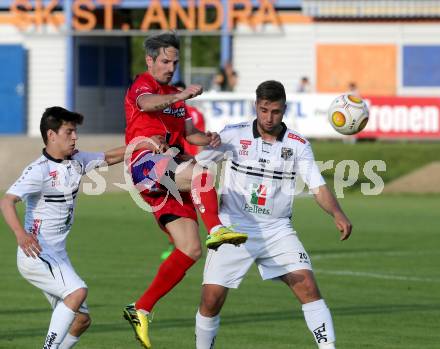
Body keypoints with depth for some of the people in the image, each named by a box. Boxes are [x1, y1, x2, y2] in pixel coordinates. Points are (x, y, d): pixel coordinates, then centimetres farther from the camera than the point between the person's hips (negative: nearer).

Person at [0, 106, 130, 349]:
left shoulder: (76, 161, 7)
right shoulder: (39, 170, -16)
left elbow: (109, 158, 20)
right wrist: (20, 233, -45)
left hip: (58, 256, 9)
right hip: (35, 253, -9)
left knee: (81, 319, 6)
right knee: (77, 290, -29)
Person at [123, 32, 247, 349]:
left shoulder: (174, 96, 28)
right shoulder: (142, 85, 1)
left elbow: (190, 132, 23)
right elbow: (147, 103, -24)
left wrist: (208, 138, 0)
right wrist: (182, 96, -40)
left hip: (168, 179, 8)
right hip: (147, 164, -8)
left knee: (191, 250, 0)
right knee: (201, 172, -36)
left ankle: (140, 310, 5)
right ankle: (216, 229, -53)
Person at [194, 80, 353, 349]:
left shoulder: (298, 145, -1)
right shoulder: (234, 135, -1)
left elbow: (318, 186, -8)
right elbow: (196, 164, 6)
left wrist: (338, 214, -23)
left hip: (277, 230, 0)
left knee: (307, 285, -17)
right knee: (212, 300, -6)